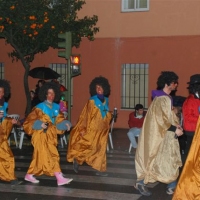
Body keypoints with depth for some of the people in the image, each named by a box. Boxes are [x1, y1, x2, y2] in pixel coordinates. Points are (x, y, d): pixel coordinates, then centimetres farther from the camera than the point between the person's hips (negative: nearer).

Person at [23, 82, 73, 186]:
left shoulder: (56, 107, 9)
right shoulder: (40, 107, -9)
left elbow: (59, 120, 10)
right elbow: (30, 120, -9)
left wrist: (65, 124, -10)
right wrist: (40, 124, -24)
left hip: (51, 135, 7)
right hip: (42, 135, -7)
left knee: (40, 156, 12)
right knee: (52, 156, -12)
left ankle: (29, 175, 24)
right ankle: (60, 178, -13)